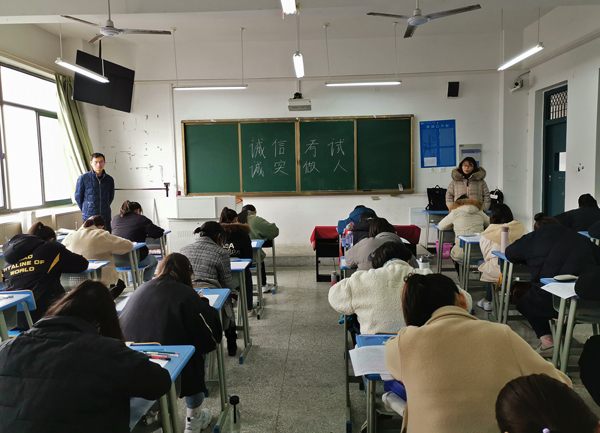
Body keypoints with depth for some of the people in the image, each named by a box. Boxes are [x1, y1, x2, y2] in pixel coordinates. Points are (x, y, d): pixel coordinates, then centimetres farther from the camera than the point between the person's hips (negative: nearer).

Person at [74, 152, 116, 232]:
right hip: (89, 218, -3)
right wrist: (85, 210, 11)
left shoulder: (109, 179, 4)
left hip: (105, 217, 3)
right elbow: (78, 197, 6)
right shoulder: (83, 178, -4)